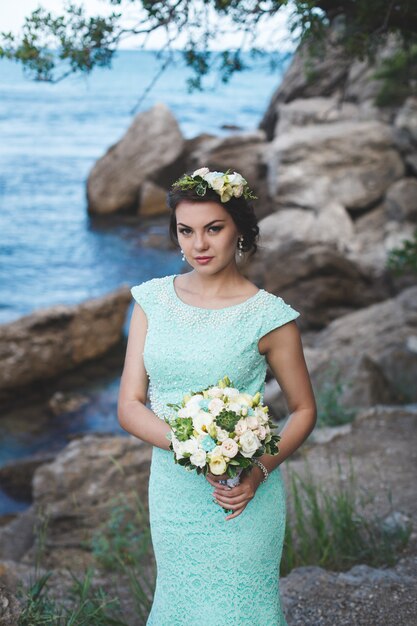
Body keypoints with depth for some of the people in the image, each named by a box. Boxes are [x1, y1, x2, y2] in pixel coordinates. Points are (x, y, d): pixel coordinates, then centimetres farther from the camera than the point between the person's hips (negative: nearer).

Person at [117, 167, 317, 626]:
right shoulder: (153, 300, -2)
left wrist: (261, 470, -17)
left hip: (240, 497, -3)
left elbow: (304, 409, -1)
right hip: (171, 490, 3)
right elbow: (129, 407, -5)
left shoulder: (267, 315, -11)